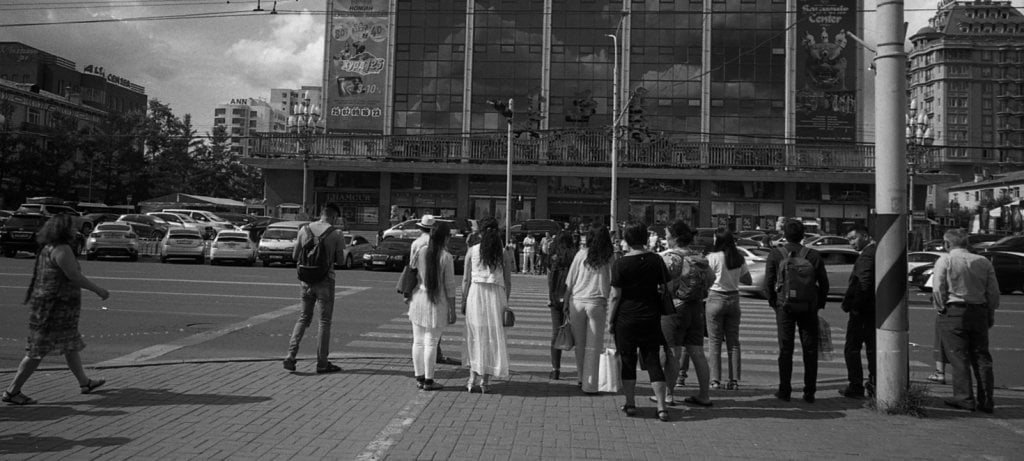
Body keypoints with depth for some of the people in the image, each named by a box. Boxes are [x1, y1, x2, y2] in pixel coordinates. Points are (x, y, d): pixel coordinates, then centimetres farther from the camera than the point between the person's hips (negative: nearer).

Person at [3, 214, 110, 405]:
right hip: (54, 308, -11)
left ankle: (85, 382, 29)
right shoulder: (62, 249, -17)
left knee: (72, 346, 18)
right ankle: (12, 391, 0)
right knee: (38, 351, -5)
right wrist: (98, 290, -12)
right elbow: (74, 276, -20)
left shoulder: (48, 248, 12)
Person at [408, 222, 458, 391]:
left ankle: (419, 378, 18)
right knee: (431, 342, 1)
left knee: (418, 341, 11)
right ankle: (428, 380, 7)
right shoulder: (446, 257, -10)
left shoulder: (420, 253, 2)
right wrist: (452, 310, -3)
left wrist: (408, 295, 19)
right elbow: (449, 285, -9)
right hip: (437, 303, -5)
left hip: (418, 300, 5)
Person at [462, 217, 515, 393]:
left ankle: (474, 377, 6)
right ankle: (485, 380, 10)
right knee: (493, 337, 8)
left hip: (476, 293, 0)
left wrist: (463, 300, 9)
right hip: (496, 294, 0)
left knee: (475, 336, 10)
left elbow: (466, 279, 1)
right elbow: (508, 281, 1)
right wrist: (505, 302, 10)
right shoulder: (504, 253, 0)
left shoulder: (472, 251, 0)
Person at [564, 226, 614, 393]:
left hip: (577, 301, 2)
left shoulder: (581, 254, 2)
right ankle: (589, 384, 5)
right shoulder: (610, 258, -1)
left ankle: (580, 378, 25)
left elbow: (570, 281, 4)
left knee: (580, 343, 15)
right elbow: (612, 284, -3)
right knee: (593, 346, 4)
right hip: (597, 303, -2)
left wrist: (566, 302, 12)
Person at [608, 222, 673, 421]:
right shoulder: (656, 260, 0)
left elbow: (615, 296, -10)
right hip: (651, 317, 3)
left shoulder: (619, 263, -9)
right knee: (653, 360, 8)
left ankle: (630, 404, 16)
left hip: (626, 318, -2)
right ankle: (661, 407, 4)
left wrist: (610, 321, -2)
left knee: (627, 361, 10)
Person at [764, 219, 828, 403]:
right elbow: (824, 283, 2)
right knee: (810, 350, 7)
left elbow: (768, 283, -3)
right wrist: (820, 303, 14)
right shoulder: (814, 255, 0)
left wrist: (773, 303, 10)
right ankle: (809, 392, 10)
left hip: (784, 306, -1)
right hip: (809, 307, 1)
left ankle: (785, 390, 9)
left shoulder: (775, 255, -3)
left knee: (785, 350, 6)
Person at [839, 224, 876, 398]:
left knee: (852, 348, 0)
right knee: (872, 347, 16)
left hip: (862, 310, -9)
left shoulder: (867, 255, -18)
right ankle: (875, 384, 21)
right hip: (876, 310, 9)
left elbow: (863, 285, -26)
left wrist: (848, 304, -16)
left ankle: (856, 386, 2)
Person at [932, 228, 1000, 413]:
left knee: (958, 357, 1)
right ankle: (986, 401, 12)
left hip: (953, 312, -4)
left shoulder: (945, 260, -5)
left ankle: (964, 398, 1)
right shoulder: (983, 261, 8)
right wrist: (990, 314, 15)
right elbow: (994, 292, 8)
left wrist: (941, 308, 3)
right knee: (981, 357, 10)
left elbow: (938, 289, -11)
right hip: (979, 312, 4)